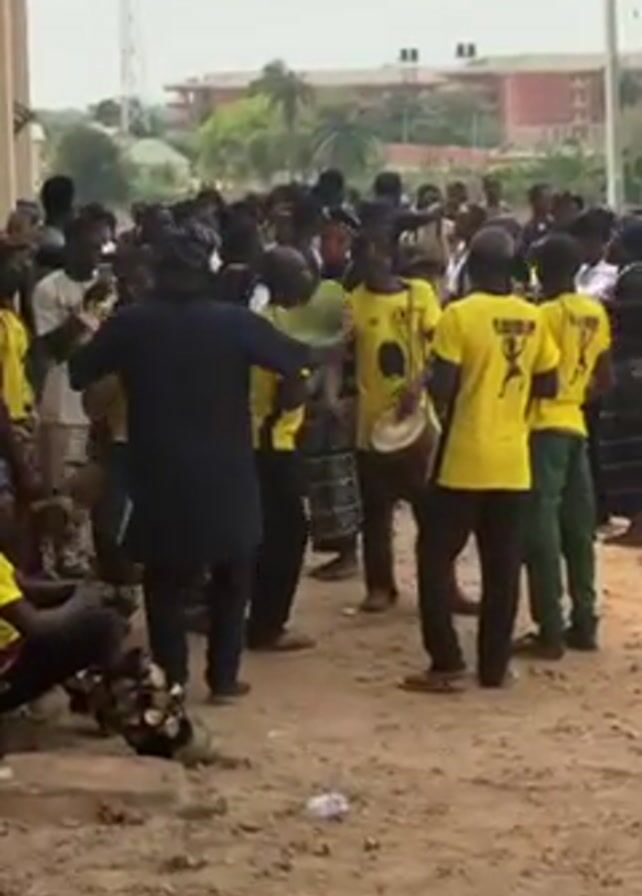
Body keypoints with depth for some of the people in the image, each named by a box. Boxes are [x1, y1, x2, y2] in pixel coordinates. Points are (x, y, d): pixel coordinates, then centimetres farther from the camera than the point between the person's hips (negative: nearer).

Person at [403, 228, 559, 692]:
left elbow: (442, 388, -16)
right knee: (502, 568, 9)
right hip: (512, 463, 4)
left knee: (436, 558, 6)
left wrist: (430, 382, 5)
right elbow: (548, 385, 8)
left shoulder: (459, 315, -12)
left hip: (464, 461, -4)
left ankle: (447, 662, 2)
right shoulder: (532, 319, 3)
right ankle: (495, 665, 13)